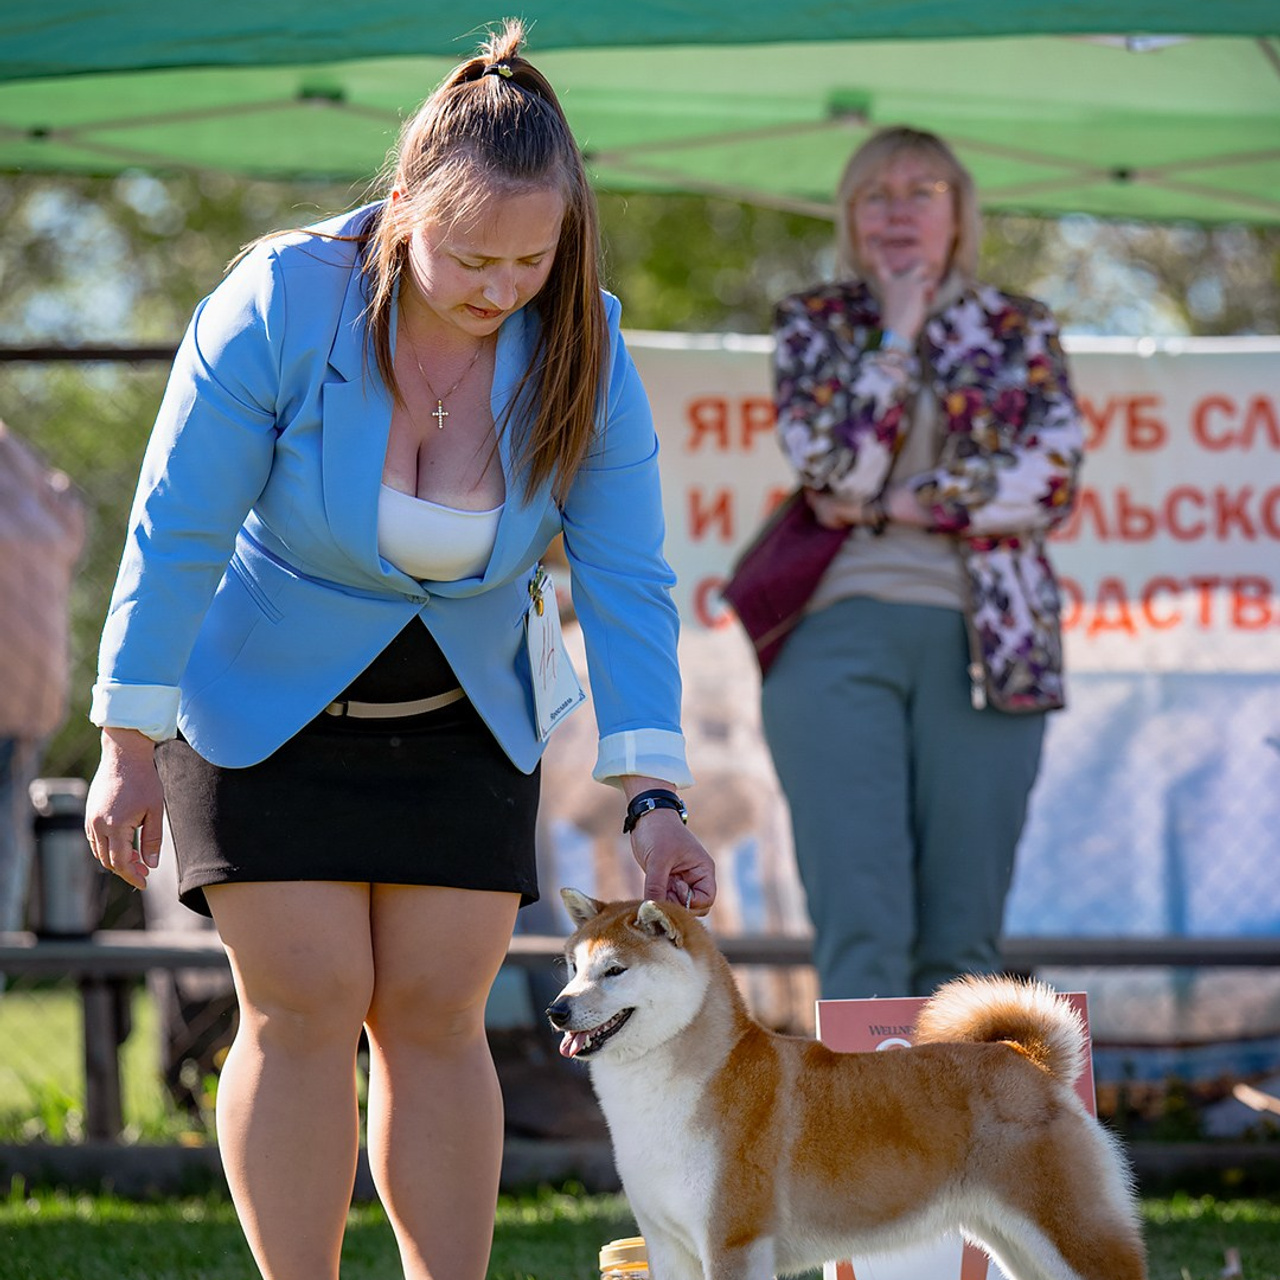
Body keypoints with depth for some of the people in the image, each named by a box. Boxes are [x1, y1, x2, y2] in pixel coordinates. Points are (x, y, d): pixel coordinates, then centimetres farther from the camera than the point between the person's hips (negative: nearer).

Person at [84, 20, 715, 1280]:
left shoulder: (578, 353, -16)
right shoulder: (279, 305, -25)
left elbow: (625, 584, -11)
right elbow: (175, 531, -18)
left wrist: (652, 799, -17)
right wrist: (130, 746, -14)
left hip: (462, 720, 3)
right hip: (265, 704, -3)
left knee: (436, 1017, 0)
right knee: (304, 1009, -7)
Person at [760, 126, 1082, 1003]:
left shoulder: (1019, 332, 13)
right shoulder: (814, 324, 12)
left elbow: (1052, 481, -2)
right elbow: (835, 469, -4)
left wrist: (893, 508, -7)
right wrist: (899, 332, -2)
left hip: (982, 642, 1)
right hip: (840, 635, -1)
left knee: (962, 933, -2)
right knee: (861, 923, -10)